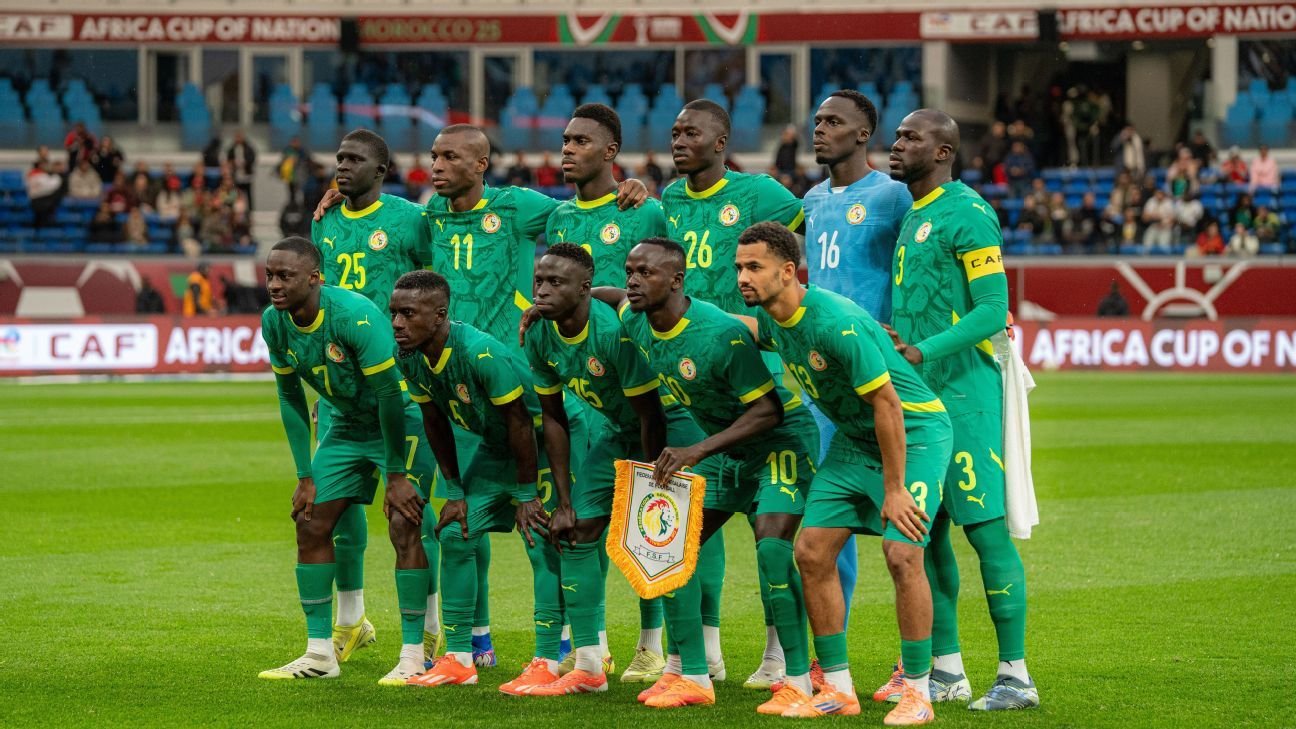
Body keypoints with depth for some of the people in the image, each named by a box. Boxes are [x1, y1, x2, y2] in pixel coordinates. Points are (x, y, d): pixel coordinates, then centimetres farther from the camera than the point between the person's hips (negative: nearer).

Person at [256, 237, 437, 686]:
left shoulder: (355, 316, -31)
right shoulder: (275, 323, -10)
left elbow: (389, 395, -25)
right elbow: (290, 396, 2)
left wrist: (397, 475, -20)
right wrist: (305, 476, 1)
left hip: (404, 418, -7)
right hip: (350, 425, 7)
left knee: (403, 526, -17)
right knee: (311, 524, 1)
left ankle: (413, 656, -11)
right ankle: (319, 654, 9)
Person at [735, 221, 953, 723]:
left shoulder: (836, 322, -29)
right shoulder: (770, 320, -4)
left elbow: (887, 405, -26)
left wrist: (893, 489, -23)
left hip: (914, 431, -8)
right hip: (853, 437, 8)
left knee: (902, 554, -20)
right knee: (811, 551, -1)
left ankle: (918, 693, -8)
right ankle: (837, 689, 8)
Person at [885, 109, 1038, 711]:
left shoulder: (967, 215, -12)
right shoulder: (913, 216, 17)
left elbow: (993, 309, -17)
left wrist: (924, 351, -24)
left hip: (962, 395, -9)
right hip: (917, 392, 9)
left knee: (985, 527, -8)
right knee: (926, 531, 10)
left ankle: (1015, 676, -5)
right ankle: (946, 670, 16)